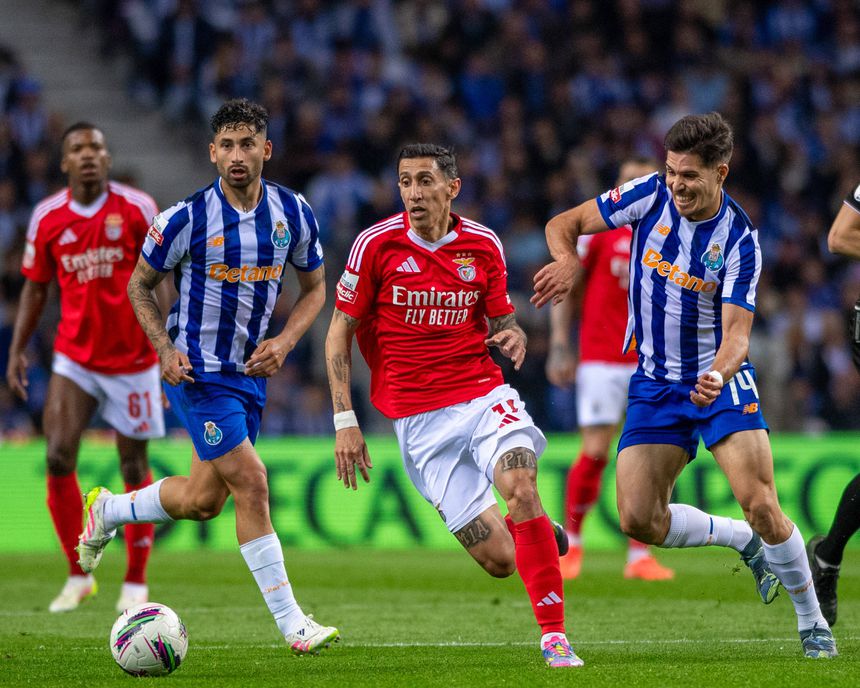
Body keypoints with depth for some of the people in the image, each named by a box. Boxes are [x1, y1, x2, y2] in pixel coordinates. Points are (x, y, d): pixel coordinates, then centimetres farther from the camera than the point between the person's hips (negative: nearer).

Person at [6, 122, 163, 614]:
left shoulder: (137, 208, -7)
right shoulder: (47, 217, 0)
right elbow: (36, 287, 10)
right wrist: (18, 350, 4)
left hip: (132, 358, -2)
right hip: (75, 356, 2)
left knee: (134, 467, 4)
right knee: (59, 456, -12)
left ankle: (136, 581, 18)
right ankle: (78, 575, 1)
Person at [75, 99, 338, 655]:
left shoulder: (294, 213, -3)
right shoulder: (188, 218, -14)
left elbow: (315, 287, 11)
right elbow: (140, 284, 0)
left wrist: (284, 342, -6)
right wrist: (166, 350, -12)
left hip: (250, 370, 6)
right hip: (198, 372, -5)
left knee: (202, 501, 11)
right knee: (251, 483, -14)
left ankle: (106, 509, 39)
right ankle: (291, 623, -10)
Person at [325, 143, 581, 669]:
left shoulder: (483, 245, 3)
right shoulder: (377, 244, -4)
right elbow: (339, 334, 2)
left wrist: (514, 338, -11)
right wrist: (345, 421, -4)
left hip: (484, 395, 1)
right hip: (419, 418, -1)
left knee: (521, 486, -29)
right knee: (499, 559, -9)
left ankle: (554, 634, -20)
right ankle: (538, 533, 30)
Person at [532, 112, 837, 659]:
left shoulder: (740, 240, -17)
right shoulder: (650, 195, -9)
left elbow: (737, 332, -22)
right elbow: (564, 224, -3)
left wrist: (718, 374, -44)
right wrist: (568, 261, -27)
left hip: (720, 382, -4)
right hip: (655, 384, 4)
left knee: (761, 506, -19)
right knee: (640, 521, -7)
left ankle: (814, 623, 2)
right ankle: (745, 542, 21)